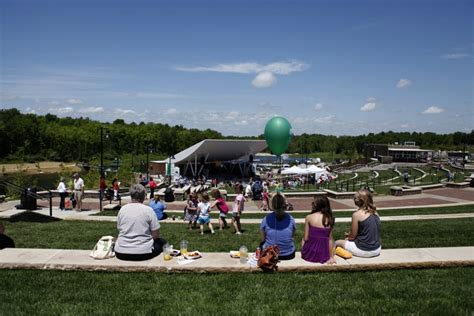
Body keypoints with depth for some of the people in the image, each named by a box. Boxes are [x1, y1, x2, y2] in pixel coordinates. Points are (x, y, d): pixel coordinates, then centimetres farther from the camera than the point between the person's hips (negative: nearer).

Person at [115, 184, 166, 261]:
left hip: (121, 254, 3)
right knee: (162, 242, 24)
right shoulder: (148, 210, -9)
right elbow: (156, 235, -7)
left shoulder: (122, 209, 1)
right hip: (143, 253, -2)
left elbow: (120, 229, 12)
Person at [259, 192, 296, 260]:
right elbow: (292, 236, 7)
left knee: (262, 244, 28)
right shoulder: (291, 219, -6)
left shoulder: (266, 219, -10)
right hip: (289, 255, 1)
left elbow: (262, 240, -1)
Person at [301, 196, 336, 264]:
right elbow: (330, 239, -1)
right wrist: (331, 256, 7)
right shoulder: (330, 219, -4)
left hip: (309, 255, -1)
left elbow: (306, 238, -7)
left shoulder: (309, 217, -10)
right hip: (324, 256, 1)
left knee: (303, 240, 32)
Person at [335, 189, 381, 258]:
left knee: (337, 243, 16)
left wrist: (348, 235, 14)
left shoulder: (357, 214, -15)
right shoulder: (375, 213, 3)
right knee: (347, 240, 30)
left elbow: (352, 236, -8)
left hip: (364, 251, -6)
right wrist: (350, 234, 18)